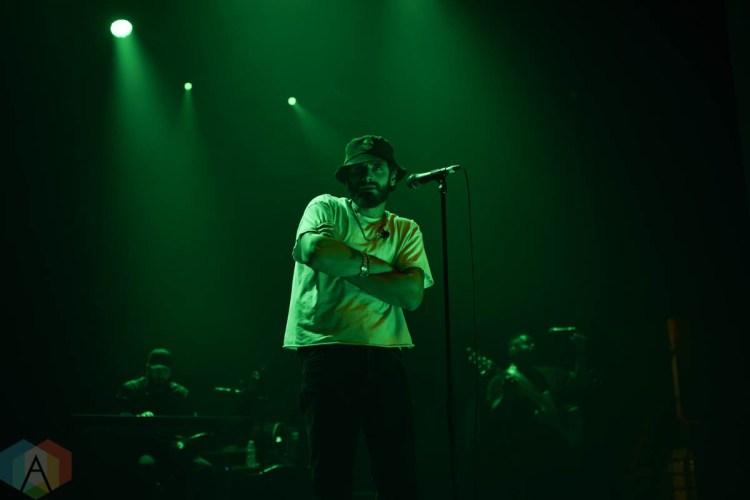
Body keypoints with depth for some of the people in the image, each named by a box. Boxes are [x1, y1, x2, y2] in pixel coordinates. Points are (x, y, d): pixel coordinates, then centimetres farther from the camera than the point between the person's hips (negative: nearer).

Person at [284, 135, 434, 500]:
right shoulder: (326, 207, 8)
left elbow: (411, 295, -3)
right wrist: (380, 266, -5)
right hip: (327, 350, -2)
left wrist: (344, 264, -8)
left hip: (385, 356, 3)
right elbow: (313, 249, -16)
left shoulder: (406, 230, 14)